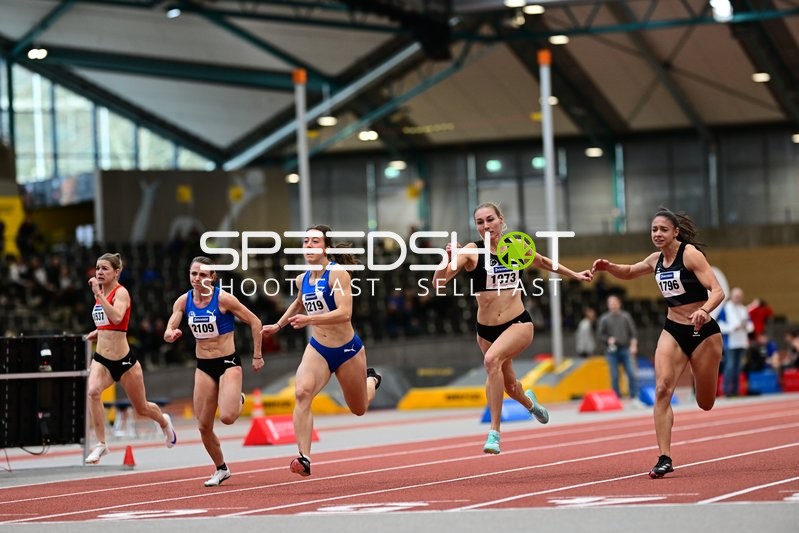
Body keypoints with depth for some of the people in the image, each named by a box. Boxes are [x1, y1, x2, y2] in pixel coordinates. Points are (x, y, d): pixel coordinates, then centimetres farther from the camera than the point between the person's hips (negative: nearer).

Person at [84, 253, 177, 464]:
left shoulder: (121, 292, -12)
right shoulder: (100, 293, 7)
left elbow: (116, 317, -34)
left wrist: (98, 294, -34)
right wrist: (95, 333, 12)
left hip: (124, 360, -5)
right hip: (101, 359, 5)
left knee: (142, 408, 13)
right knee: (93, 391, -28)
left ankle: (164, 421, 48)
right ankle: (101, 444, -21)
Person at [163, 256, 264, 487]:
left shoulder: (223, 298, -14)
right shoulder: (184, 301, -2)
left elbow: (254, 322, -7)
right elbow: (168, 332, -6)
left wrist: (257, 356, -6)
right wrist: (171, 334, -31)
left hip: (228, 362, -4)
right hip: (203, 366, 4)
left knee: (227, 417, -22)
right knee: (204, 426, 3)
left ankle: (238, 400, 15)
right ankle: (221, 469, 26)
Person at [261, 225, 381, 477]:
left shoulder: (337, 274, -18)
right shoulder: (302, 280, 2)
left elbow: (345, 313, -30)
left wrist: (309, 319, -39)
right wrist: (278, 325, 30)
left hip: (347, 350, -3)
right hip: (317, 349, 4)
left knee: (358, 409, 18)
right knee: (301, 392, -27)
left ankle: (371, 381, 54)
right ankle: (304, 458, -31)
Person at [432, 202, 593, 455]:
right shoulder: (472, 251, -8)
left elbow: (543, 262, 22)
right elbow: (438, 282, -18)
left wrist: (575, 275, 26)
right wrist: (448, 259, -36)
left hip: (519, 324, -2)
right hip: (486, 329, 2)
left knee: (492, 359, -31)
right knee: (509, 386, 18)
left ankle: (494, 432, -26)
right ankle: (529, 402, 57)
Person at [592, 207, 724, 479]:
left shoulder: (690, 254, -15)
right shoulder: (656, 260, 4)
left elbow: (717, 291, -22)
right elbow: (629, 272, 25)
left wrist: (704, 310, -43)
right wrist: (608, 267, 3)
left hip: (703, 331, -5)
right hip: (673, 331, 5)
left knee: (706, 404, 8)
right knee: (662, 389, -18)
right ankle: (664, 459, -17)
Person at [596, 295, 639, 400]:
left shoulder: (626, 316, 9)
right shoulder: (604, 319, 6)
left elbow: (633, 332, 8)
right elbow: (599, 335, 6)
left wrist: (633, 344, -5)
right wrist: (608, 340, -13)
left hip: (625, 349, 1)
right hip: (612, 351, -1)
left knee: (632, 374, -7)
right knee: (614, 376, -1)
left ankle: (635, 396, -2)